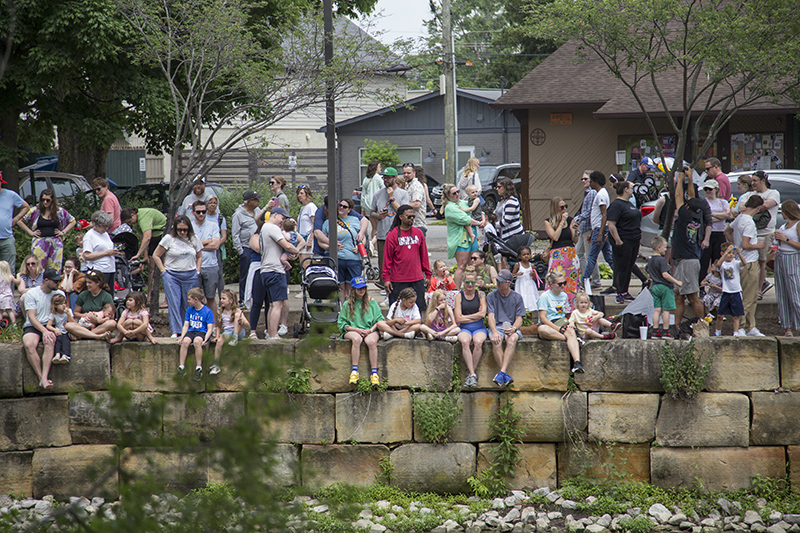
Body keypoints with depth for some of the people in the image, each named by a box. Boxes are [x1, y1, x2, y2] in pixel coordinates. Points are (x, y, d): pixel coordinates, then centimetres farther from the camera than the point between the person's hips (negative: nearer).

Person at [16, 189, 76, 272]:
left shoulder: (60, 211, 8)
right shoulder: (35, 211, 4)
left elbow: (73, 221, 18)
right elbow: (20, 221, 7)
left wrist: (63, 232, 7)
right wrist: (30, 232, 1)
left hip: (56, 243, 1)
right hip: (40, 242, -1)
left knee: (55, 268, -2)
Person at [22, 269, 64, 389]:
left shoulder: (60, 294, 11)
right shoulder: (31, 294, 0)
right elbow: (31, 317, -8)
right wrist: (44, 331, -22)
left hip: (51, 326, 2)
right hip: (32, 326, -1)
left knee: (50, 342, -35)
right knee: (29, 344, -35)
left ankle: (44, 378, -43)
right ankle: (41, 377, -31)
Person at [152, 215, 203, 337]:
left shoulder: (194, 239, 7)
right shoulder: (169, 238, -3)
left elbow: (199, 257, 21)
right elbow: (156, 256, 2)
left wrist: (197, 272, 9)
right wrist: (164, 271, -3)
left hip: (190, 276, 2)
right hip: (172, 275, -2)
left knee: (189, 304, 3)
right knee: (174, 303, -9)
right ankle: (176, 331, -9)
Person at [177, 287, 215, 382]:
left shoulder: (208, 311, -3)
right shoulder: (189, 310, 13)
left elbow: (210, 328, -6)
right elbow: (186, 325, 12)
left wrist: (205, 339, -21)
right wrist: (182, 337, -4)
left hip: (202, 332, -4)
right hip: (191, 331, 4)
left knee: (197, 341, -37)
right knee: (185, 341, -30)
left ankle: (199, 369, -30)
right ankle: (181, 367, -28)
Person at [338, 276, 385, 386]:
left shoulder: (371, 302, 11)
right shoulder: (347, 304, 9)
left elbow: (379, 320, 8)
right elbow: (342, 324, 6)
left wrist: (371, 330, -11)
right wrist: (357, 330, -9)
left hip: (370, 331, 0)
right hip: (351, 331, 0)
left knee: (371, 341, -35)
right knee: (357, 339, -37)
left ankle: (374, 373, -34)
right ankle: (354, 371, -38)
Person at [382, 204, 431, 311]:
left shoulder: (418, 233, 8)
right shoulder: (393, 234, -3)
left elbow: (424, 255, 13)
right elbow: (387, 257, -1)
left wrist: (428, 274, 13)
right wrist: (386, 278, -4)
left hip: (417, 279, 3)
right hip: (398, 281, -3)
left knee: (421, 309, 2)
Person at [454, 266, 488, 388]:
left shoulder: (480, 295, 8)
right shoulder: (459, 296, 6)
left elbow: (482, 314, -3)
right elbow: (458, 319, -2)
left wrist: (466, 317, -2)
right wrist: (475, 316, -3)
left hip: (479, 328, 0)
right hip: (464, 328, 0)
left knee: (478, 342, -34)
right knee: (465, 341, -35)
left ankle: (471, 372, -25)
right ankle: (473, 374, -38)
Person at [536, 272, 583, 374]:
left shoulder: (564, 295, 19)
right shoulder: (545, 296, 0)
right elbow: (543, 318, -8)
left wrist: (568, 323, 3)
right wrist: (558, 328, -17)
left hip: (561, 323, 4)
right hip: (549, 325, -3)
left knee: (571, 331, -35)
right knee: (542, 329, -42)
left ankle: (577, 362, -53)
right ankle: (572, 339, -33)